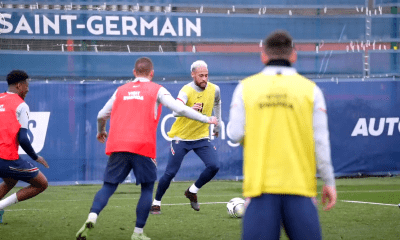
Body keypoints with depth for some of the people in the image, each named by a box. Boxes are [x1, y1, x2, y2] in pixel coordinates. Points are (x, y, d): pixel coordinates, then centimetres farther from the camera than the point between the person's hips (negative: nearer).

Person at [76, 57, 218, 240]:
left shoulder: (121, 90, 20)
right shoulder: (157, 90, 10)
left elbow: (101, 115, 24)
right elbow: (181, 110, 3)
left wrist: (101, 131, 45)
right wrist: (207, 119, 13)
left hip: (117, 146, 3)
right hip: (142, 147, -3)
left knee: (108, 186, 6)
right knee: (147, 188, 12)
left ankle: (91, 218, -20)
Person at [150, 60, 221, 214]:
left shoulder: (214, 90, -4)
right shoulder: (187, 91, -21)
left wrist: (217, 125, 26)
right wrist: (190, 109, -58)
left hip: (202, 137, 4)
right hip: (182, 137, -4)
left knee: (214, 166, -14)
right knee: (170, 172, -6)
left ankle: (192, 191, 10)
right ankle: (156, 203, 15)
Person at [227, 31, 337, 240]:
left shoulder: (245, 87, 4)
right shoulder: (310, 89, 3)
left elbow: (235, 134, -2)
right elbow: (321, 141, 1)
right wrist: (329, 181, 9)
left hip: (259, 182, 0)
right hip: (300, 184, 0)